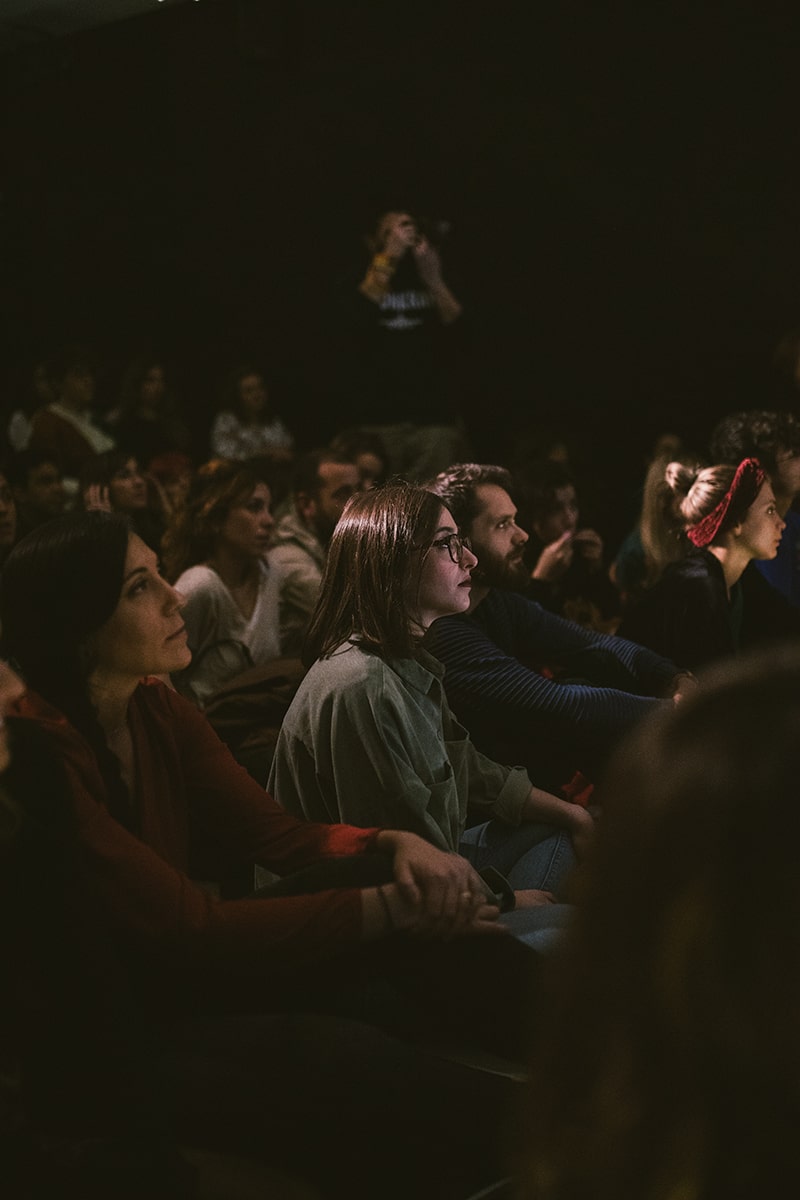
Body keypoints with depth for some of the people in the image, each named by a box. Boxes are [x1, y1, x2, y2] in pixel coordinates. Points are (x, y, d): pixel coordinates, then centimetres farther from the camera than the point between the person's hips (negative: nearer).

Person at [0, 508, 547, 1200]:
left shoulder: (157, 709, 0)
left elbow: (283, 837, -2)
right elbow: (192, 927, -25)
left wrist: (398, 846, -22)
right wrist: (392, 906, -26)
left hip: (182, 978, 7)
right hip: (96, 1047, -7)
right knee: (328, 1051, -30)